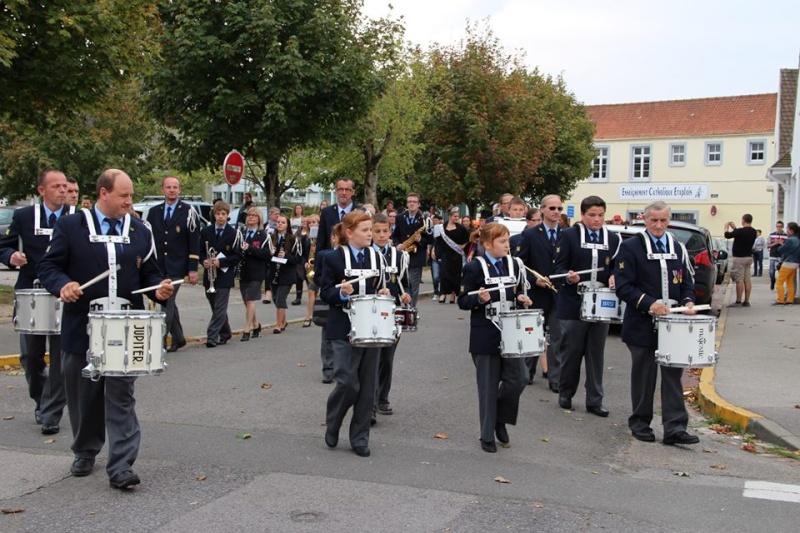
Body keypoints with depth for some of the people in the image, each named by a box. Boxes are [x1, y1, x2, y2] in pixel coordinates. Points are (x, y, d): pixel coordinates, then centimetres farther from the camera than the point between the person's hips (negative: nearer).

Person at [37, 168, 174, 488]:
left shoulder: (140, 232, 9)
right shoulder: (70, 227, 1)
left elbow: (149, 272, 13)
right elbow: (49, 266, 0)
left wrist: (159, 289, -9)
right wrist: (63, 285, -22)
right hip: (82, 329, 0)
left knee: (121, 399, -3)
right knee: (83, 395, 13)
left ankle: (121, 466, -2)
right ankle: (85, 452, 34)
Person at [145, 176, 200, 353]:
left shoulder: (188, 212, -3)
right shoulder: (154, 212, 10)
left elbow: (194, 241, -5)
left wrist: (193, 269, -10)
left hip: (176, 266, -5)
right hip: (158, 266, 5)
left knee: (167, 304, -11)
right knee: (169, 303, 13)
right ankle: (178, 338, 24)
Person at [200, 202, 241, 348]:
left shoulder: (233, 234, -6)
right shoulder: (205, 231, 6)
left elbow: (237, 256, -6)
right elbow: (200, 251, 11)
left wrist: (220, 262, -16)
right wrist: (204, 261, -9)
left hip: (224, 275, -4)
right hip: (209, 275, 4)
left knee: (220, 308, -6)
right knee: (217, 308, 13)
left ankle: (212, 337, -6)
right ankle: (225, 333, 28)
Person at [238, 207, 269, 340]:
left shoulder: (263, 235, -4)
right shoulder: (242, 233, 12)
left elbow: (266, 254, -14)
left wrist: (249, 248, -21)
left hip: (256, 273, -5)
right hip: (243, 271, 6)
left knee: (250, 300, -8)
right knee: (246, 301, 11)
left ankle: (247, 330, -4)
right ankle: (256, 325, 27)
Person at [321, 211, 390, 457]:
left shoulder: (375, 257, 10)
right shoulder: (334, 258, -5)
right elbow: (325, 293, -4)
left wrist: (382, 293, -2)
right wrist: (341, 293, -23)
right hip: (344, 331, -5)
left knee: (367, 387, 6)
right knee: (348, 383, -10)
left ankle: (359, 438, 17)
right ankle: (332, 426, 18)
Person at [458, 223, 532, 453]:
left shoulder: (514, 264, 7)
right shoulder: (474, 267, -8)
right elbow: (463, 301, -6)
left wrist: (522, 298, -4)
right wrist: (479, 298, -25)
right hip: (485, 337, -4)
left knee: (518, 378, -1)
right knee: (488, 386, 4)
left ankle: (500, 419, 24)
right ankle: (487, 435, 18)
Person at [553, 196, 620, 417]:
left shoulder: (612, 238, 10)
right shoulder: (569, 235, -1)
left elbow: (616, 267, 14)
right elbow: (559, 267, -3)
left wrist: (614, 278, -8)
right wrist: (568, 276, -24)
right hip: (574, 303, -3)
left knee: (596, 353, 7)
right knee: (571, 351, 5)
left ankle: (594, 401, 13)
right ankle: (565, 394, 22)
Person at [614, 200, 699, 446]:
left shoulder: (678, 248, 12)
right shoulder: (631, 247, -3)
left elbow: (687, 282, 16)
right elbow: (623, 286, -9)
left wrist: (688, 302, -5)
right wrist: (649, 303, -21)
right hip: (642, 325, -3)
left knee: (673, 375, 1)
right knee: (644, 376, 6)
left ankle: (675, 428, 2)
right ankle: (640, 423, 20)